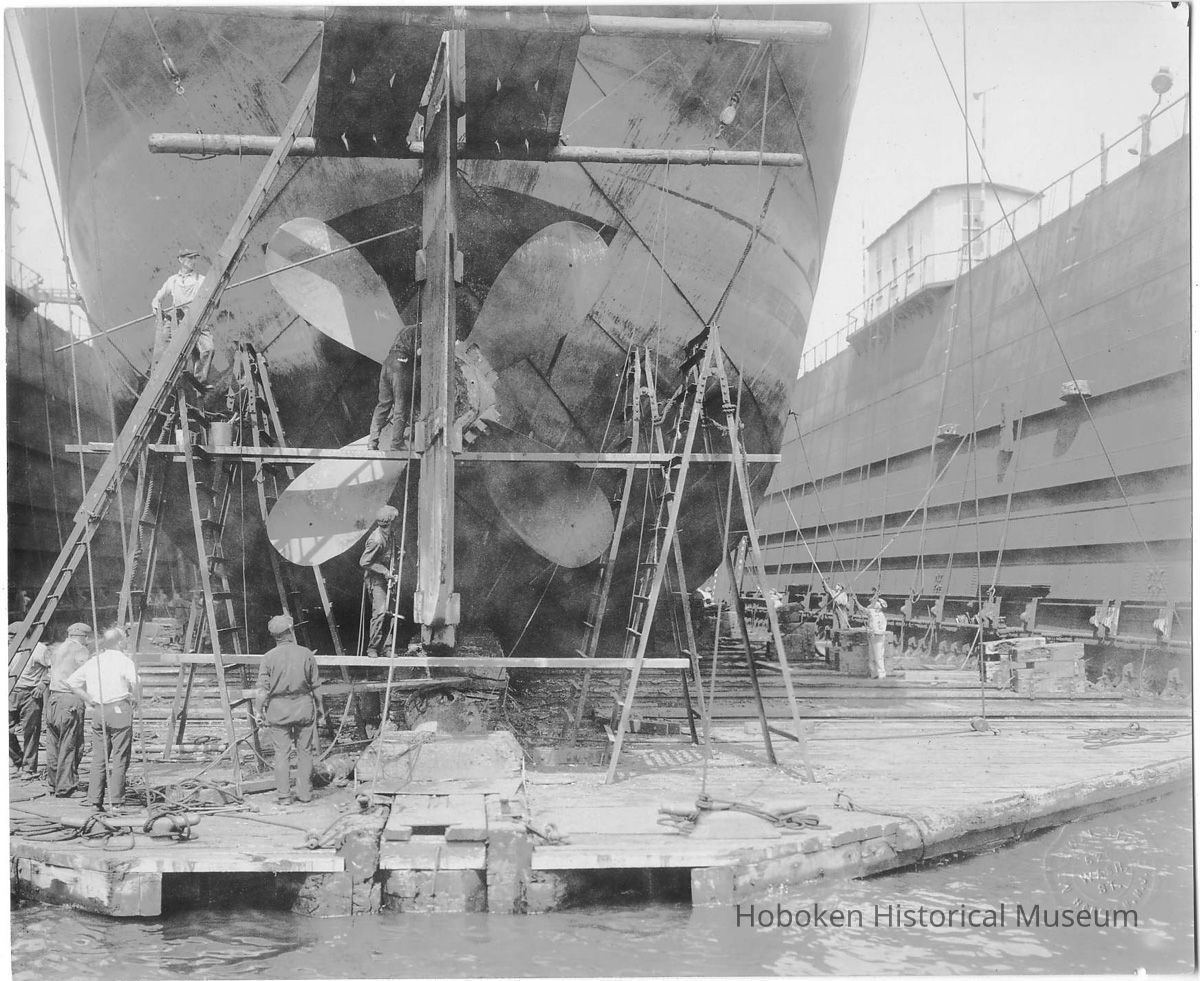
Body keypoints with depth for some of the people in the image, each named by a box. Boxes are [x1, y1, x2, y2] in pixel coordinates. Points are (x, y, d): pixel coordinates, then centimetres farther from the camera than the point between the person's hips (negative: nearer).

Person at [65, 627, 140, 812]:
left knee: (99, 758, 11)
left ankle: (94, 800, 9)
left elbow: (71, 681, 13)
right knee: (119, 758, -1)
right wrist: (135, 699, -1)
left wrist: (90, 699, 13)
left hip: (98, 711, 6)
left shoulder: (93, 660, 12)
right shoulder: (124, 660, -5)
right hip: (119, 709, -6)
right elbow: (136, 684, -19)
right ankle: (116, 801, -1)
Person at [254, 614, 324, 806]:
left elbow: (263, 687, -6)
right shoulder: (306, 654, -4)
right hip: (303, 706, 1)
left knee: (281, 753, 5)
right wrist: (319, 706, 14)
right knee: (305, 752, 10)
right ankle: (305, 793, 14)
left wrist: (259, 709, 6)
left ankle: (283, 795, 6)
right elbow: (316, 684, 3)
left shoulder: (269, 657, -7)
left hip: (278, 710, -1)